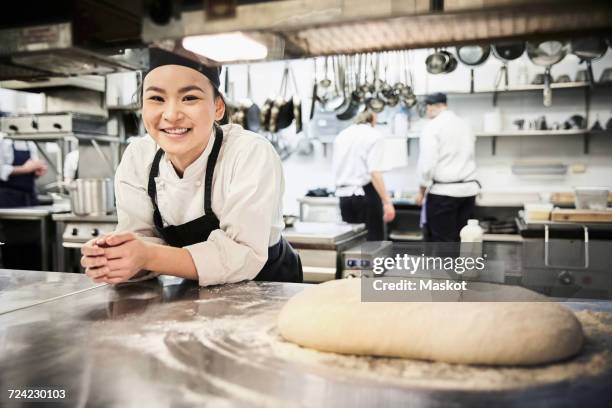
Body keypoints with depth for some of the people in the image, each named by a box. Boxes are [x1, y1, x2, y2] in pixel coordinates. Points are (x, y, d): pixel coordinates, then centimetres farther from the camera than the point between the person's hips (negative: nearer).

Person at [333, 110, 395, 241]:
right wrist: (387, 202, -19)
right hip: (365, 193, -6)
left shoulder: (341, 135, 12)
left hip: (343, 195, 6)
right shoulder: (373, 135, -6)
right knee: (374, 239, 1)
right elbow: (375, 172, -17)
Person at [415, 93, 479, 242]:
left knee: (441, 241, 1)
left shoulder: (432, 127, -8)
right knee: (461, 239, 11)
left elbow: (427, 163, -14)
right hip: (469, 189, 6)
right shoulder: (465, 125, 13)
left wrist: (422, 191, -3)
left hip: (443, 191, -6)